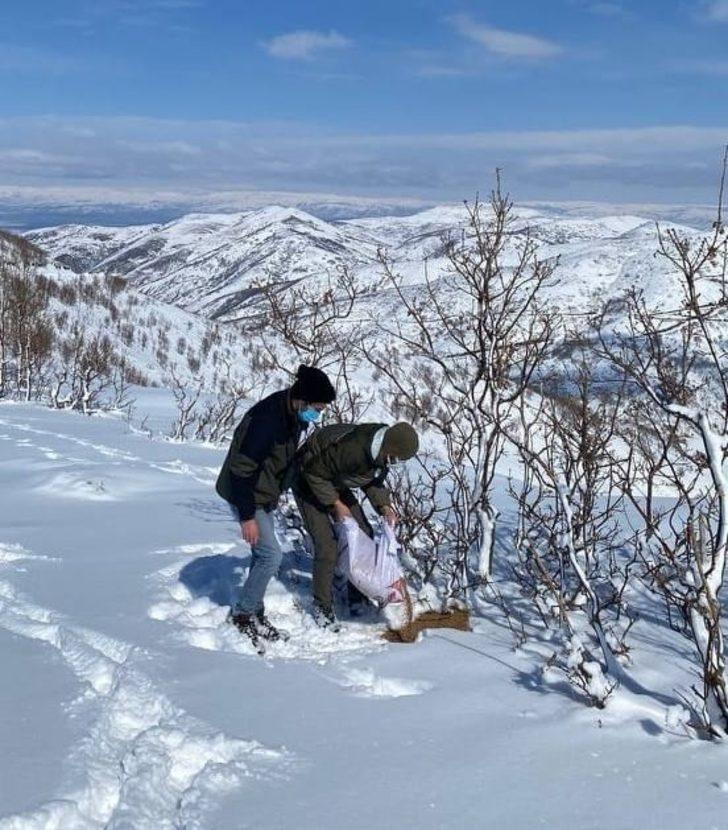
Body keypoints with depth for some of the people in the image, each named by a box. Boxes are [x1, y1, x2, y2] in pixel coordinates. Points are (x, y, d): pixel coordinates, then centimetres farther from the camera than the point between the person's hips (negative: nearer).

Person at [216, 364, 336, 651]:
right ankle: (242, 614, 5)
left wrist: (276, 493, 20)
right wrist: (247, 516, -26)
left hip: (264, 495, 9)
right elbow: (242, 468, -29)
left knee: (264, 555, 13)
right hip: (245, 495, -9)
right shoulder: (267, 420, -31)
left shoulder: (293, 416, -1)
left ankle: (254, 613, 26)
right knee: (271, 555, -10)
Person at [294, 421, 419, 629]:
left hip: (336, 485, 8)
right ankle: (322, 606, 2)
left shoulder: (382, 451, -15)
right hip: (309, 482, -8)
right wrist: (336, 504, -24)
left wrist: (384, 506, -13)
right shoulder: (351, 448, -41)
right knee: (327, 546, -15)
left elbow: (373, 480, 3)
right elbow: (314, 472, -30)